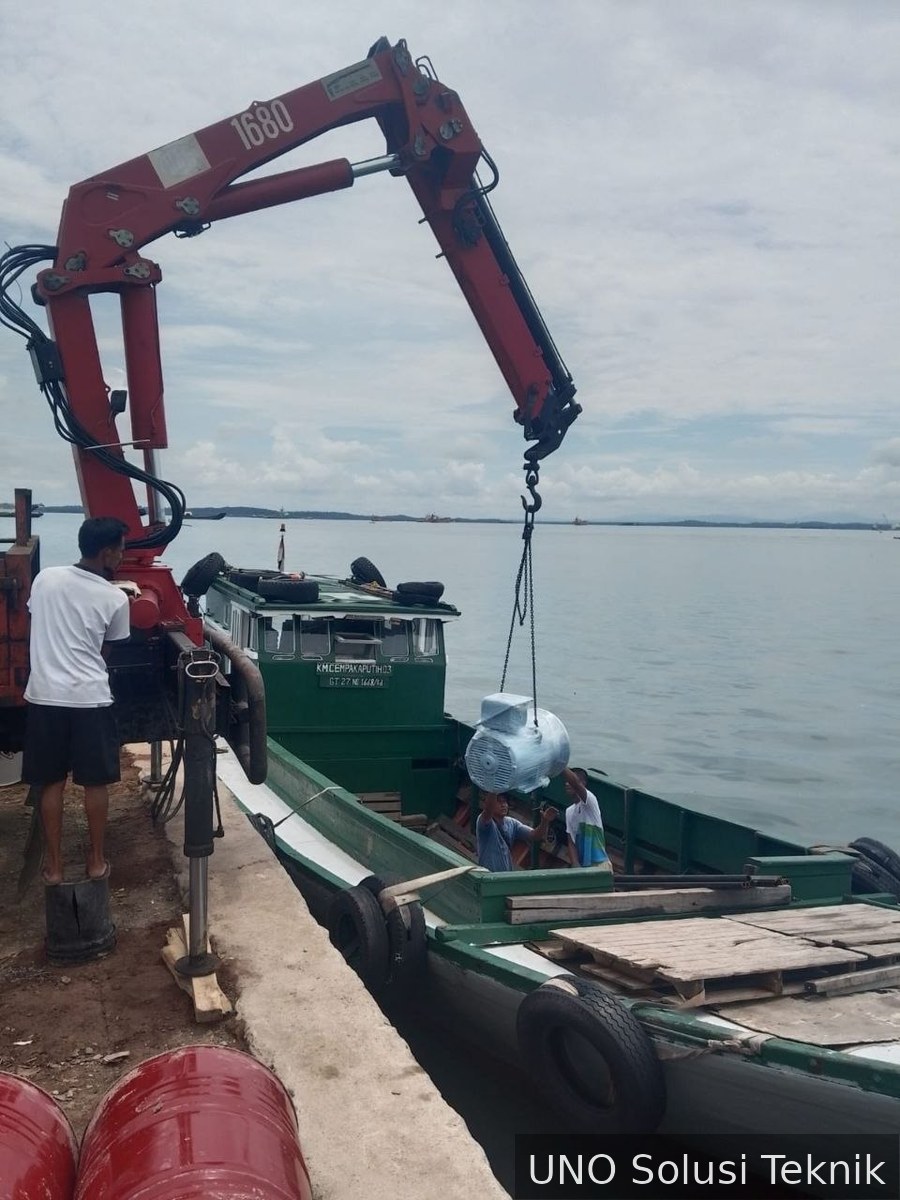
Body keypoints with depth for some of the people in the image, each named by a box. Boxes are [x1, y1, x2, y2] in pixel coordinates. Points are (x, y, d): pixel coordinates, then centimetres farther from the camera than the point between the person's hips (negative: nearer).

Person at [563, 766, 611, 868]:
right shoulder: (569, 811, 14)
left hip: (599, 865, -8)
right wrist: (575, 865, -6)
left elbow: (574, 781, -30)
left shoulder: (590, 800, -9)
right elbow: (571, 842, 9)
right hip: (581, 866, 8)